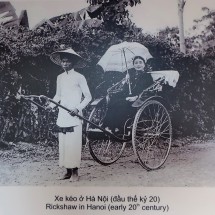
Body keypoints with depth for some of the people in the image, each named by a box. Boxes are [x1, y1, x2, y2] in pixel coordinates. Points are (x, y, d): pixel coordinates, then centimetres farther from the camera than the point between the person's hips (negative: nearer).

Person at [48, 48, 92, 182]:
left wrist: (78, 108, -16)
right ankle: (68, 171, 19)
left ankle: (75, 172, 5)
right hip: (62, 117, 6)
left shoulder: (79, 77, -5)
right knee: (63, 144, 7)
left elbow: (88, 97, -3)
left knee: (73, 145, -6)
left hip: (74, 117, -6)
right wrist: (51, 105, 2)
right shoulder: (60, 77, 12)